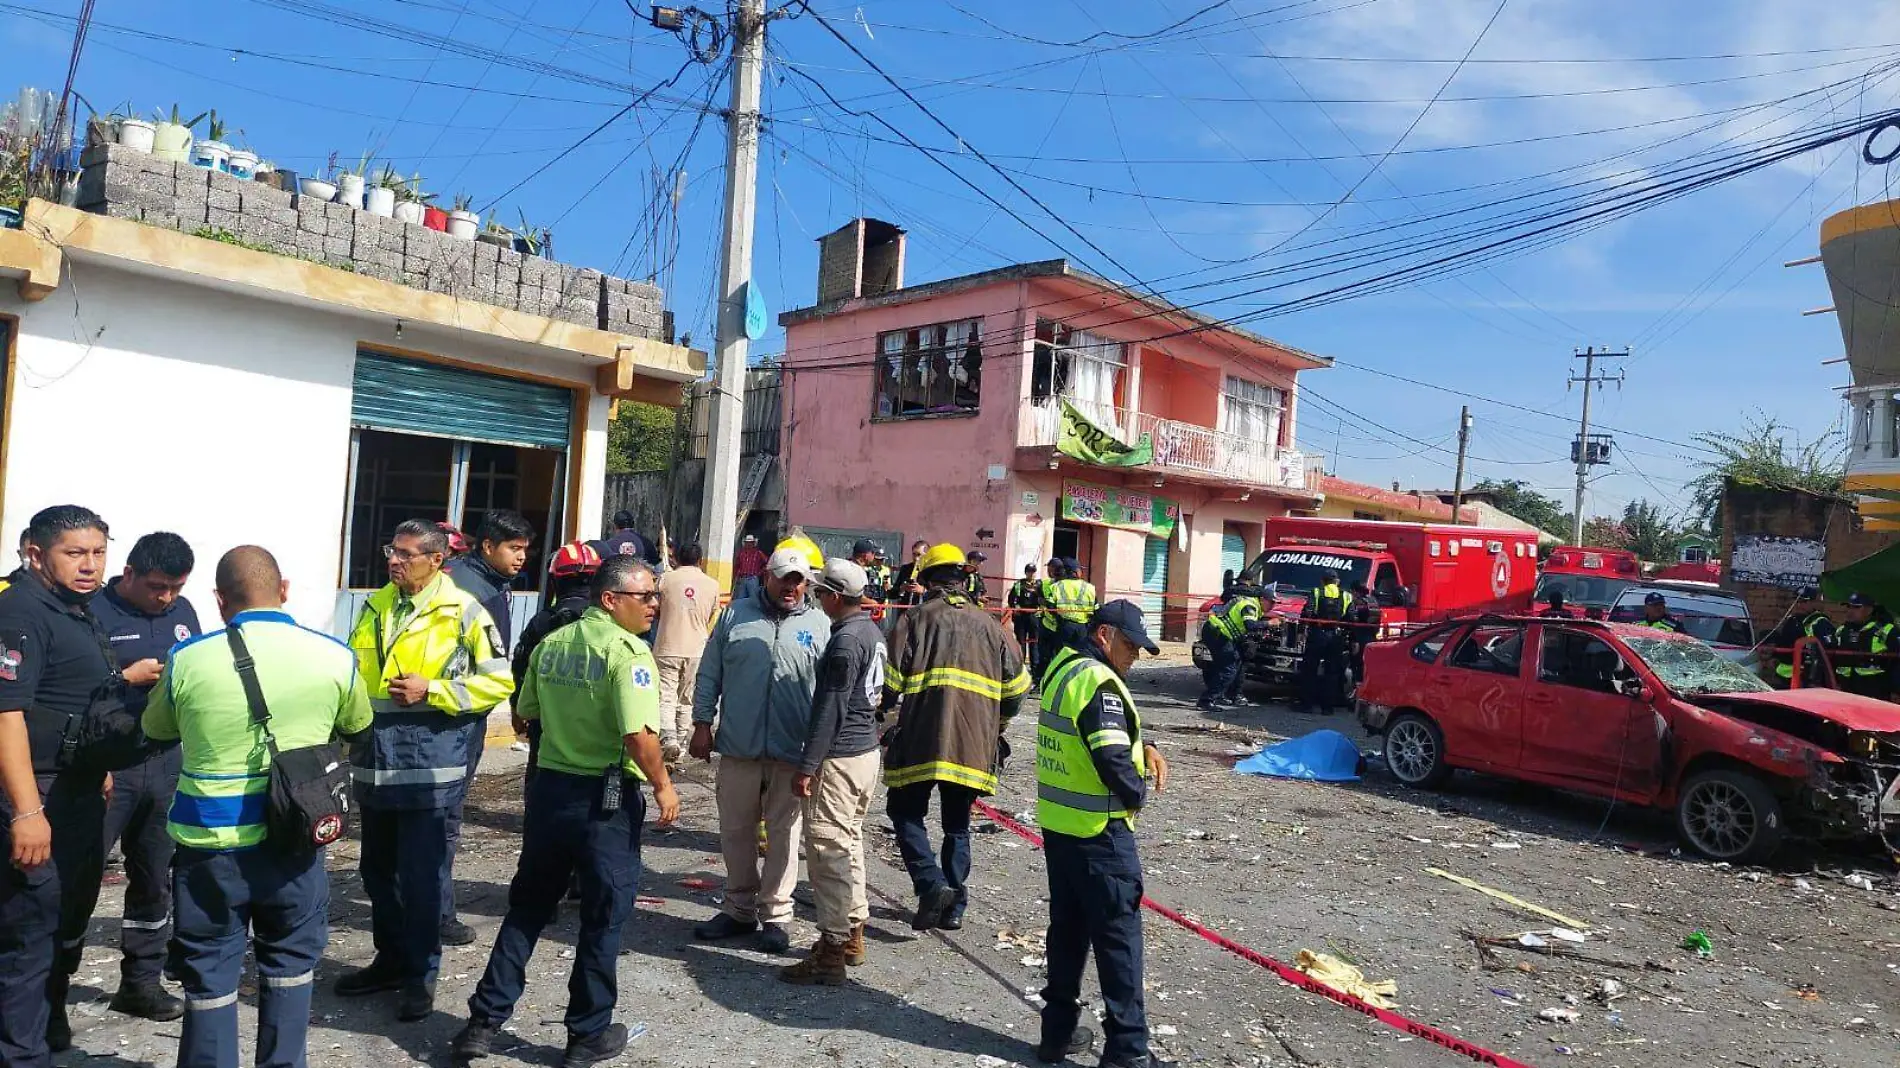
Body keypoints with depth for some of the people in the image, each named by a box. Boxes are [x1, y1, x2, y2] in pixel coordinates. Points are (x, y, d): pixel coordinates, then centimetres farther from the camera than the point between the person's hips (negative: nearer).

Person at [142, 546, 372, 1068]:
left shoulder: (186, 660, -8)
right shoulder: (334, 657, -8)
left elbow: (156, 729, 12)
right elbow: (356, 726, 11)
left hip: (210, 843, -1)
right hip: (295, 840, 1)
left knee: (211, 976, 12)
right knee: (290, 964, 18)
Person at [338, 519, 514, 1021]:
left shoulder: (463, 611, -10)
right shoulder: (375, 605, 10)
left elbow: (499, 682, -10)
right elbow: (354, 670, 22)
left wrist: (430, 690, -17)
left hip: (428, 765, -7)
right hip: (375, 762, 7)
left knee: (421, 875, 2)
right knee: (377, 869, 17)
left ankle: (421, 973, 18)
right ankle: (390, 960, 34)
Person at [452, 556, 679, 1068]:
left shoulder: (551, 644, 6)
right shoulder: (627, 650, -17)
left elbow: (525, 714, 14)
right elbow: (639, 735, -24)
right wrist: (663, 786, -10)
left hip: (548, 788, 7)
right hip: (606, 797, -6)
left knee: (527, 906, 19)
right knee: (603, 916, 8)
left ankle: (485, 1020, 23)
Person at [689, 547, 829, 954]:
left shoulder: (819, 625, 3)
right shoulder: (736, 615, 6)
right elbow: (709, 674, 8)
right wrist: (703, 724, 4)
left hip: (793, 753, -1)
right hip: (738, 748, 2)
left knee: (783, 834, 6)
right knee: (736, 830, 11)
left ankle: (775, 914, 19)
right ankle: (739, 909, 27)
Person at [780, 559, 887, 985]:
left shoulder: (846, 640, -19)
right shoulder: (873, 632, 10)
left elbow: (830, 709, -20)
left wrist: (807, 766, -17)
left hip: (840, 757, -10)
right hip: (866, 748, 10)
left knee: (828, 848, -4)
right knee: (848, 843, 18)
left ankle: (832, 952, 1)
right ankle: (852, 936, 28)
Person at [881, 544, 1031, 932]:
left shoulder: (916, 618, 1)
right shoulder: (988, 624, 12)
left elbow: (892, 678, -6)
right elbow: (1016, 682, 12)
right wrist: (998, 724, 26)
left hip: (921, 738, -4)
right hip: (974, 742, 4)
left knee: (906, 812, 11)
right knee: (957, 824, 17)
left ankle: (932, 885, -7)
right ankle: (954, 906, 18)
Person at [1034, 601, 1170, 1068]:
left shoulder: (1063, 666, 10)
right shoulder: (1098, 682, -20)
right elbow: (1112, 759, -27)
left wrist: (1145, 747, 5)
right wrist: (1138, 792, -9)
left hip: (1057, 823, 9)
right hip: (1099, 832, -9)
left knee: (1067, 926, 17)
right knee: (1118, 936, 1)